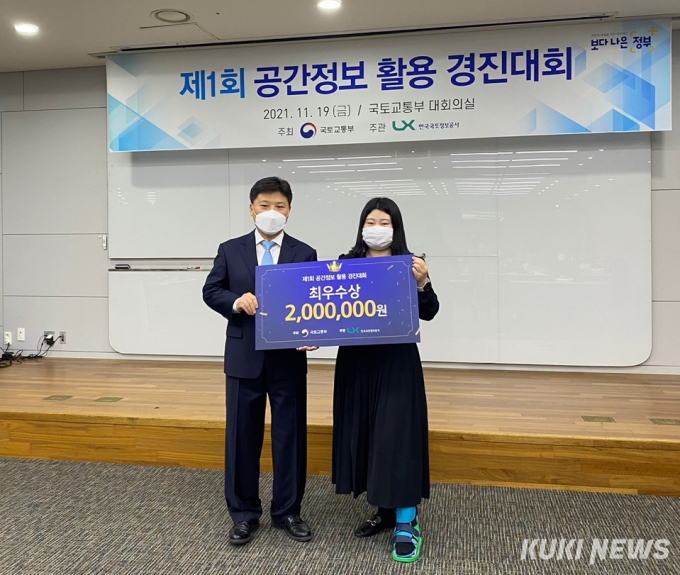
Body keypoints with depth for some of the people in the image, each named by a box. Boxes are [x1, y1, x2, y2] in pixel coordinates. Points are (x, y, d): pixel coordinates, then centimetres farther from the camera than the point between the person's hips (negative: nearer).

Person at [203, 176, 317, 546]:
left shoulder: (305, 254, 3)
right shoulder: (230, 251, 5)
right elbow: (211, 292, 5)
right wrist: (236, 301, -16)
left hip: (288, 358, 0)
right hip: (244, 357, 1)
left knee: (290, 435, 8)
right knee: (242, 436, 8)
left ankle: (287, 512, 24)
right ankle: (244, 514, 23)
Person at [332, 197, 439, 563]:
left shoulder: (408, 264, -1)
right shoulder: (346, 263, 6)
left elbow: (428, 313, -7)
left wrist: (422, 282, -24)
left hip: (396, 362, -3)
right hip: (355, 361, 4)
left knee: (397, 436, -4)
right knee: (362, 434, 10)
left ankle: (406, 523, 6)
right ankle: (385, 510, 27)